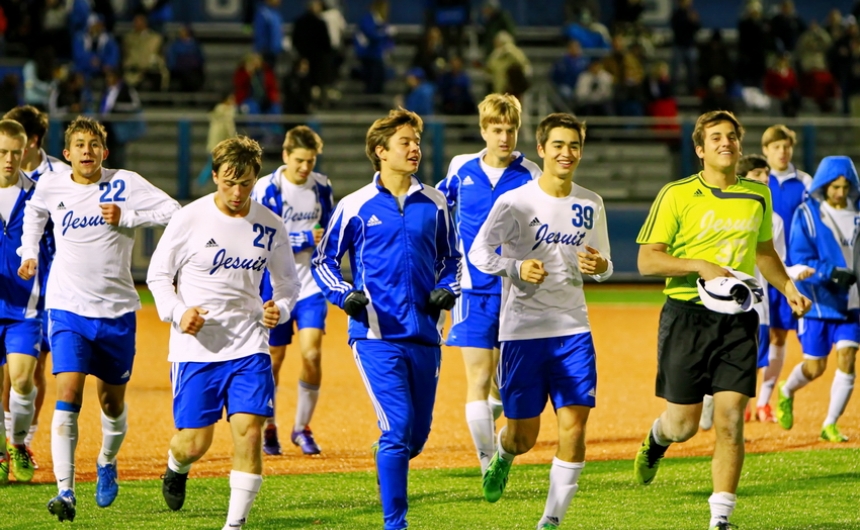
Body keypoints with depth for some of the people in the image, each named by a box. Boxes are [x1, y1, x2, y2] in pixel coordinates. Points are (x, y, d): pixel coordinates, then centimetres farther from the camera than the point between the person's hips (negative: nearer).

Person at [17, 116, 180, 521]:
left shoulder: (124, 184, -5)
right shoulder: (50, 186, 2)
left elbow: (173, 213, -9)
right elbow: (33, 212, 25)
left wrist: (126, 217, -16)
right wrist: (29, 253, 16)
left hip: (116, 310, 0)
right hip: (67, 307, 0)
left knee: (112, 400, 12)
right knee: (68, 395, -16)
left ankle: (107, 463, 43)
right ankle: (65, 491, -20)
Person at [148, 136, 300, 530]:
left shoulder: (269, 226, 2)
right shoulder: (189, 219, -6)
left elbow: (287, 281, 15)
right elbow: (158, 275, 3)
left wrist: (280, 308, -7)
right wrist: (177, 312, -14)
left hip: (248, 345, 2)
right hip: (195, 346, -2)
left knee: (249, 429, -13)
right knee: (194, 443, 0)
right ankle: (176, 468, 38)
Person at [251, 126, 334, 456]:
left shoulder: (322, 187, 5)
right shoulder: (266, 189, -9)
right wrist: (305, 239, -18)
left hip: (312, 286, 2)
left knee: (312, 353, -11)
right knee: (273, 357, 5)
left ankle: (302, 427, 5)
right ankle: (268, 427, 25)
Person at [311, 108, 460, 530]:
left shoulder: (434, 204, 9)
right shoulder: (355, 207, 0)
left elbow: (450, 258, 22)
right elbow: (323, 261, 8)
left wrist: (446, 290, 2)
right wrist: (343, 295, -10)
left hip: (424, 336, 4)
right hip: (376, 335, -4)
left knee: (418, 433, 10)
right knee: (398, 427, -15)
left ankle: (387, 470, 42)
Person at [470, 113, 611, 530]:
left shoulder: (591, 205, 6)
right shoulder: (515, 202, -7)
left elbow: (603, 263, 17)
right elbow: (478, 252, -5)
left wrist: (600, 266, -7)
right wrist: (516, 268, -22)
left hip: (573, 328, 3)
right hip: (522, 329, -3)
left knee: (574, 426, -9)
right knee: (524, 436, 4)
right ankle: (502, 454, 43)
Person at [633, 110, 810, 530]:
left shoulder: (758, 195, 10)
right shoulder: (676, 196, -4)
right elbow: (647, 260, -6)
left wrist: (788, 287, 9)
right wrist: (701, 266, -19)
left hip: (738, 319, 2)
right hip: (687, 316, -2)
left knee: (730, 419, -8)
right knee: (683, 424, 3)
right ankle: (656, 440, 40)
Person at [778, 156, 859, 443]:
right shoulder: (807, 214, -7)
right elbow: (799, 259, -13)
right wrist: (832, 272, -27)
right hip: (818, 301, -3)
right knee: (814, 368, 3)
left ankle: (830, 425, 3)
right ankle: (786, 392, 37)